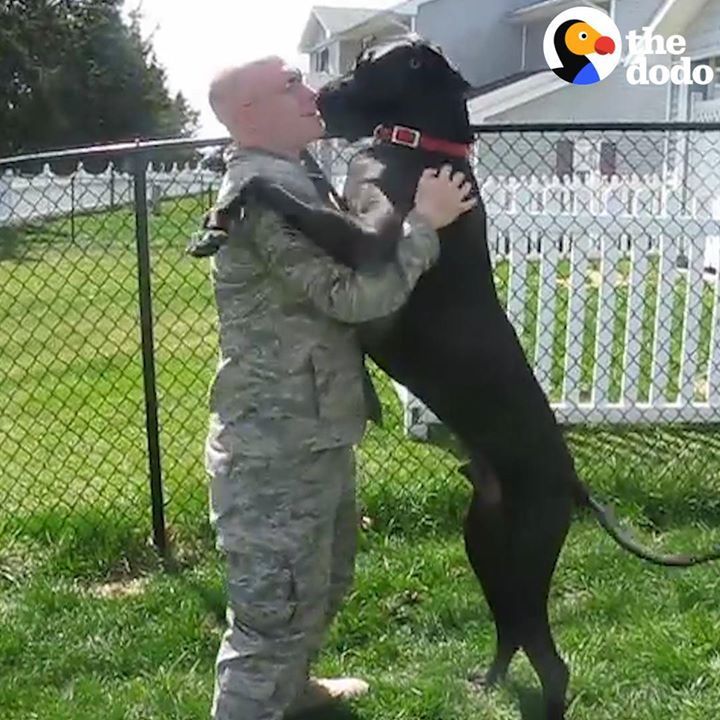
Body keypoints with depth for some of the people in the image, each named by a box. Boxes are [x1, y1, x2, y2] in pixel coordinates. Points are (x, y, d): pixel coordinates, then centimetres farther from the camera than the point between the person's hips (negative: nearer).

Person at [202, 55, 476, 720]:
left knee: (323, 585, 28)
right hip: (275, 448, -11)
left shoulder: (287, 180, 15)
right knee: (274, 613, 1)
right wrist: (424, 220, -16)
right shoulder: (265, 188, -21)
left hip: (309, 435, 11)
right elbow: (355, 293, -28)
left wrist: (407, 215, 13)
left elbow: (346, 273, 25)